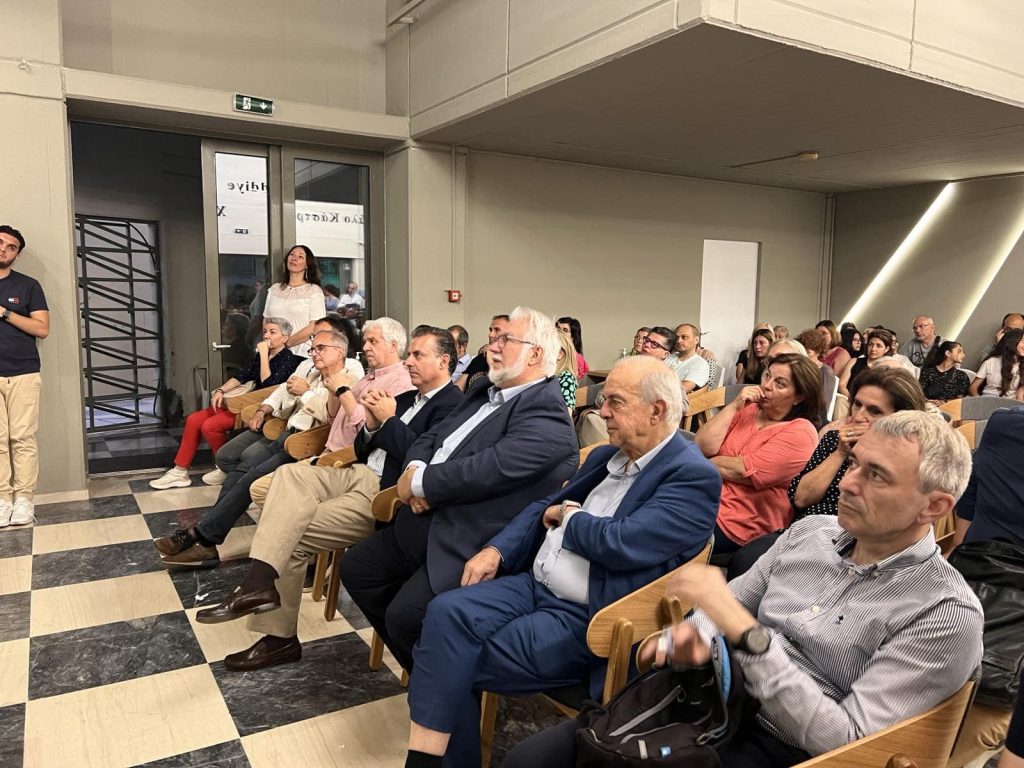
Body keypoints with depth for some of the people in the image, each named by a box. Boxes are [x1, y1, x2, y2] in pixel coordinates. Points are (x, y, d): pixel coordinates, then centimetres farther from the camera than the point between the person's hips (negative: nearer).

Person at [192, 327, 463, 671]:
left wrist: (388, 419, -11)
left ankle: (279, 636, -5)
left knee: (292, 536, -16)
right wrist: (372, 424, -1)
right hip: (359, 475, 8)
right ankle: (258, 584, -19)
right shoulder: (407, 398, 20)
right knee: (290, 473, -16)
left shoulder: (452, 405, -7)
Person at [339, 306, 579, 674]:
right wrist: (415, 468, -7)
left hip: (472, 543, -10)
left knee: (405, 615, -21)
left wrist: (420, 482, -13)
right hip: (427, 522, 10)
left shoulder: (545, 414, -15)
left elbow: (491, 469, -26)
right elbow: (430, 437, 16)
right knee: (356, 568, 13)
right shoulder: (484, 391, 15)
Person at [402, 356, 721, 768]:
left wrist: (569, 518, -6)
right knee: (446, 612, -15)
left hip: (586, 620, -7)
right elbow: (547, 507, 16)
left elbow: (622, 543, -24)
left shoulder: (693, 475, -13)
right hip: (535, 586, 8)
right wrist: (496, 550, 0)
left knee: (461, 667, -15)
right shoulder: (606, 456, 13)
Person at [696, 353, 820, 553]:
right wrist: (734, 406, -6)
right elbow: (703, 447, 0)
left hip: (735, 525, -6)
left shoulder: (800, 432, -10)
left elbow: (742, 471, -16)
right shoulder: (748, 409, 11)